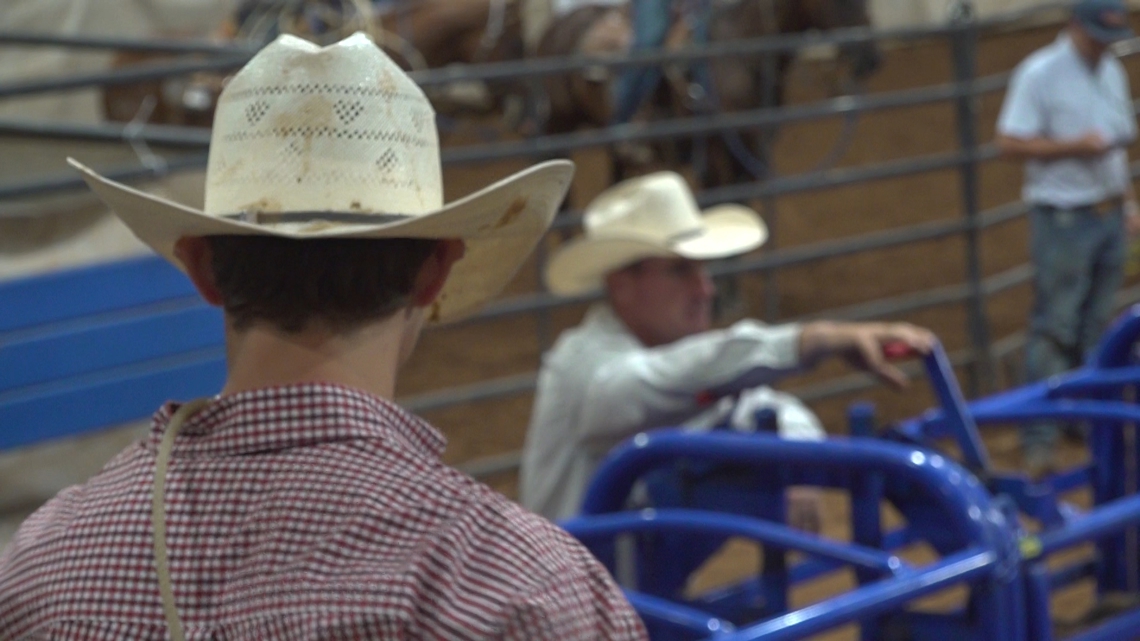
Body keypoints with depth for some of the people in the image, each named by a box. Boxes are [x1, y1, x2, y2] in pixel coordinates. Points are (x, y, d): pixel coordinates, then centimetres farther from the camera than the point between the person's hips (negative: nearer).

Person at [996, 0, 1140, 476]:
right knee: (1055, 327, -7)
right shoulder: (1039, 74, -11)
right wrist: (1075, 146, -22)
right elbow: (1010, 143, -16)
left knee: (1097, 328, 13)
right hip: (1063, 218, -7)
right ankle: (1039, 439, -5)